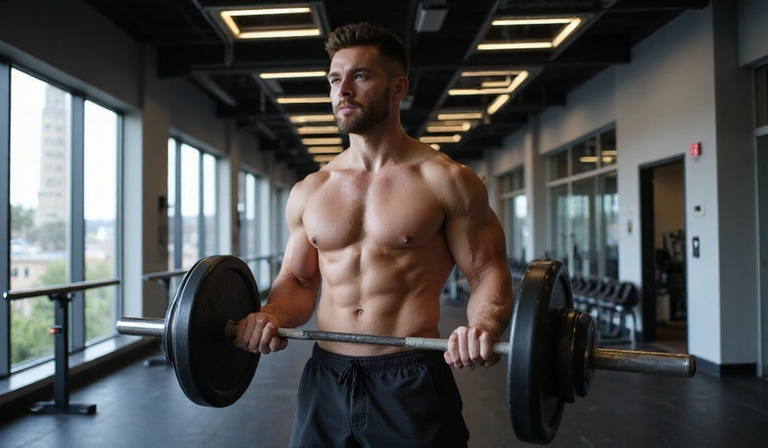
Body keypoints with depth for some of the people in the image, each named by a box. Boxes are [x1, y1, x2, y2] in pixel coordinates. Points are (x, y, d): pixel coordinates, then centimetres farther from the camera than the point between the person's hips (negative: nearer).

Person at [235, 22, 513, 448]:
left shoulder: (447, 180, -4)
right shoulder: (308, 191, 7)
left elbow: (487, 272, -3)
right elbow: (297, 280, 13)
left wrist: (483, 326, -23)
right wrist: (272, 316, -8)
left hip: (412, 381, -3)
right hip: (324, 379, 4)